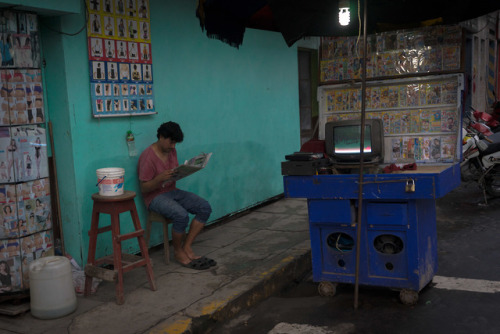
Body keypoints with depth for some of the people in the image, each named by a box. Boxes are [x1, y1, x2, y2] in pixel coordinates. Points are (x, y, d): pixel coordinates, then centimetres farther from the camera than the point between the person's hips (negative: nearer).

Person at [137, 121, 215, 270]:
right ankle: (178, 252, -7)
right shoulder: (148, 156, -17)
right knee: (182, 215, -34)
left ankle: (187, 248, -7)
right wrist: (160, 178, -33)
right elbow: (144, 188, -15)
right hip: (155, 197, -8)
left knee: (205, 207, -11)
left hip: (173, 191, 8)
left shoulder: (171, 150, 6)